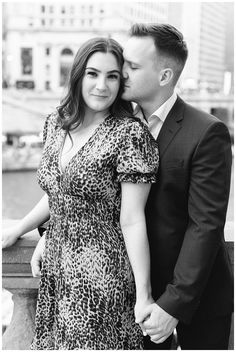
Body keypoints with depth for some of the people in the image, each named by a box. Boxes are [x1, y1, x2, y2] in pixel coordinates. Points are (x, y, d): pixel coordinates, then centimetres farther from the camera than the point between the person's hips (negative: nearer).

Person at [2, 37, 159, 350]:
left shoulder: (130, 134, -14)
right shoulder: (56, 124, 4)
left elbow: (132, 221, -16)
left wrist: (144, 295, -14)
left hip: (101, 274, -6)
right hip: (56, 267, 6)